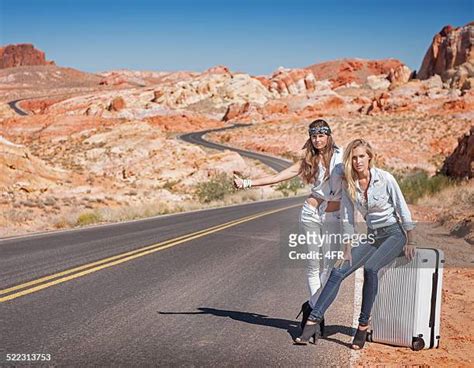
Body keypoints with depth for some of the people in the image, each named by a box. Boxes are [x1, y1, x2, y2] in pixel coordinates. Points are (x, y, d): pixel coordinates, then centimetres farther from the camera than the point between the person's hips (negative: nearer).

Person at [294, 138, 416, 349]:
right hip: (372, 236, 5)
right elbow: (347, 218, 2)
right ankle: (313, 320, -13)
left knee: (370, 267, -31)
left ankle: (363, 324, -19)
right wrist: (348, 249, -2)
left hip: (395, 233, -4)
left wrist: (410, 242, -6)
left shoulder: (385, 179, -14)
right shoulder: (348, 183, -3)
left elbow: (403, 209, -8)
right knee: (338, 272, -13)